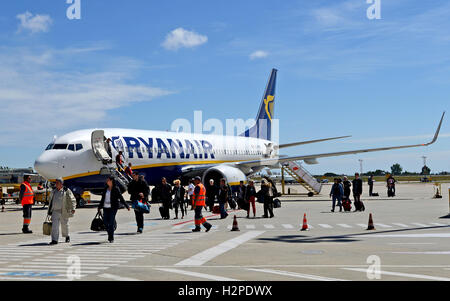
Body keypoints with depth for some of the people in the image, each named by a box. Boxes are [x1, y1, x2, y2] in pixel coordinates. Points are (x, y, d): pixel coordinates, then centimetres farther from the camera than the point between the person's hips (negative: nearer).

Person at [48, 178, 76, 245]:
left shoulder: (66, 191, -3)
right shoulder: (53, 191, 12)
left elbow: (72, 200, -4)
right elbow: (51, 201, 21)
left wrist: (73, 208, -15)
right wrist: (49, 210, 22)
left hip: (63, 211, -3)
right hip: (55, 211, 3)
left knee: (64, 225, 9)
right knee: (54, 225, -9)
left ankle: (67, 236, 34)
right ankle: (54, 240, -11)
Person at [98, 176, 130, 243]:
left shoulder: (116, 189, -4)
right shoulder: (105, 189, 11)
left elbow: (121, 198, -1)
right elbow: (102, 199, 19)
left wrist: (127, 206, -2)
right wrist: (99, 207, 18)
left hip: (113, 208, -5)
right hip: (106, 208, 5)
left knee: (111, 223, -7)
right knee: (105, 222, 2)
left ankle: (111, 238, 1)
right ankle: (109, 234, 23)